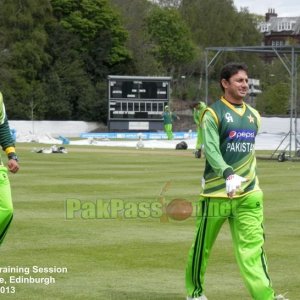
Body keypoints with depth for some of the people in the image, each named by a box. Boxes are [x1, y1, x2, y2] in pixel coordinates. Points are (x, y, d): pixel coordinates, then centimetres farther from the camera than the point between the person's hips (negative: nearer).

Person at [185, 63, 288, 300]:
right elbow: (210, 149, -20)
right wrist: (228, 174, -36)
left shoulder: (253, 116, 13)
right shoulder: (213, 114, -7)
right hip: (217, 191, -4)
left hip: (248, 194, 4)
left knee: (253, 245, -7)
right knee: (203, 245, 7)